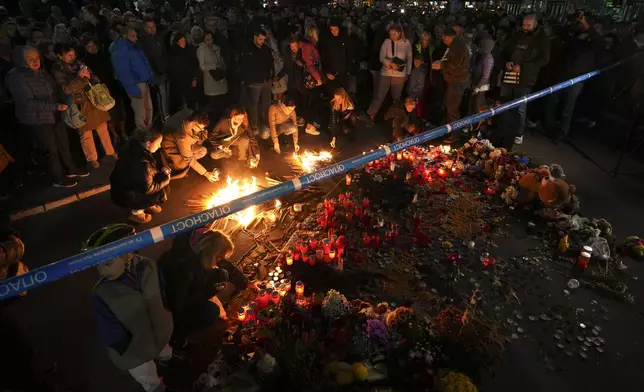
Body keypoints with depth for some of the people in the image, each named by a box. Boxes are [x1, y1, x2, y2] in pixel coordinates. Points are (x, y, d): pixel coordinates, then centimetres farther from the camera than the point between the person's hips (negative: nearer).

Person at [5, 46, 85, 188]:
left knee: (63, 143, 16)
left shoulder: (41, 72, 6)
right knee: (50, 150, 2)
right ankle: (58, 178, 18)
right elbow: (28, 102, -25)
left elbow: (53, 90, 19)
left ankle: (71, 169, 34)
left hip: (54, 115, 7)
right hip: (35, 120, -7)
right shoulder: (16, 78, -18)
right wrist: (55, 106, -30)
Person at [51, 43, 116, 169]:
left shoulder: (77, 63, 4)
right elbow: (66, 89, -18)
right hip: (80, 105, -5)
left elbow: (93, 76, 12)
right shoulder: (57, 70, -10)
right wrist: (79, 77, -25)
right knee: (86, 134, 8)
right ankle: (91, 158, 24)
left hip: (94, 99, 5)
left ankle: (110, 151, 33)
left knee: (103, 127, 16)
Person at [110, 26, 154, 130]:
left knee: (149, 108, 18)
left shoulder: (134, 46, 11)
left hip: (144, 82, 9)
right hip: (136, 84, -9)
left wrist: (151, 76, 11)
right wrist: (134, 90, -25)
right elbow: (124, 73, -22)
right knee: (140, 113, -2)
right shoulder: (120, 52, -17)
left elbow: (144, 62, 20)